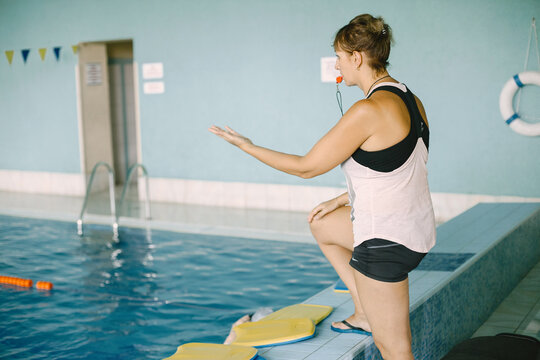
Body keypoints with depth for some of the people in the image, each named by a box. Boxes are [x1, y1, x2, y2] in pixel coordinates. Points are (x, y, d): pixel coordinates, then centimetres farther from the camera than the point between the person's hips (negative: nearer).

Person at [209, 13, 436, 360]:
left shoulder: (369, 110, -23)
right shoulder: (411, 101, 5)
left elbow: (307, 167, -14)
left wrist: (246, 145, -3)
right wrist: (343, 200, 19)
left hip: (386, 241, -10)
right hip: (416, 226, 10)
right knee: (322, 225, 29)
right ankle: (366, 315, 32)